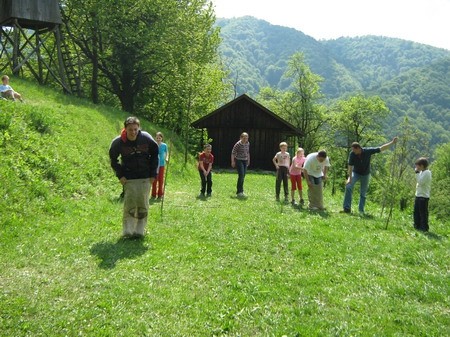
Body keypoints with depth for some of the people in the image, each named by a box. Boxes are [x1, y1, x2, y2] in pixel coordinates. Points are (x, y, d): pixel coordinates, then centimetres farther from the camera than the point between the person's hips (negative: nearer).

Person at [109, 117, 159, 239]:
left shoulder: (146, 138, -10)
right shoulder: (118, 142, -11)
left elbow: (154, 155, 5)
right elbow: (113, 159, 6)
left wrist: (153, 174, 1)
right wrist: (120, 175, -2)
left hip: (145, 178, 1)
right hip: (129, 178, -1)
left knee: (143, 203, 2)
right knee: (130, 202, -7)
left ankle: (140, 230, 12)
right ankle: (128, 231, 2)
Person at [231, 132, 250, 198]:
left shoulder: (248, 143, 4)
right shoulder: (238, 144, -14)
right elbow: (233, 153, -10)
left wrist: (248, 160, 20)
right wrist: (232, 161, -13)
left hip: (245, 161, 6)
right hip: (239, 160, -6)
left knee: (243, 176, 7)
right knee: (241, 175, -16)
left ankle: (240, 191, 17)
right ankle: (239, 192, -11)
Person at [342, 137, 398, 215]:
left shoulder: (368, 151, -23)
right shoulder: (352, 154, -23)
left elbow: (381, 148, -17)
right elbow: (350, 166, -21)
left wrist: (392, 143, -21)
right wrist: (350, 178, -26)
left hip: (365, 174, 0)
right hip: (355, 173, 0)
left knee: (363, 193, 6)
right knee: (348, 186, -21)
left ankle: (361, 210, 18)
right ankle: (347, 208, -17)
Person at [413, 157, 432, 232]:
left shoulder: (427, 172, -15)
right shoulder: (422, 172, 13)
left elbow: (421, 182, -23)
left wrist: (417, 172, -19)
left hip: (423, 196, -10)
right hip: (418, 195, 10)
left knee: (423, 213, -4)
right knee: (416, 212, 15)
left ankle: (424, 228, 2)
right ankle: (417, 226, 24)